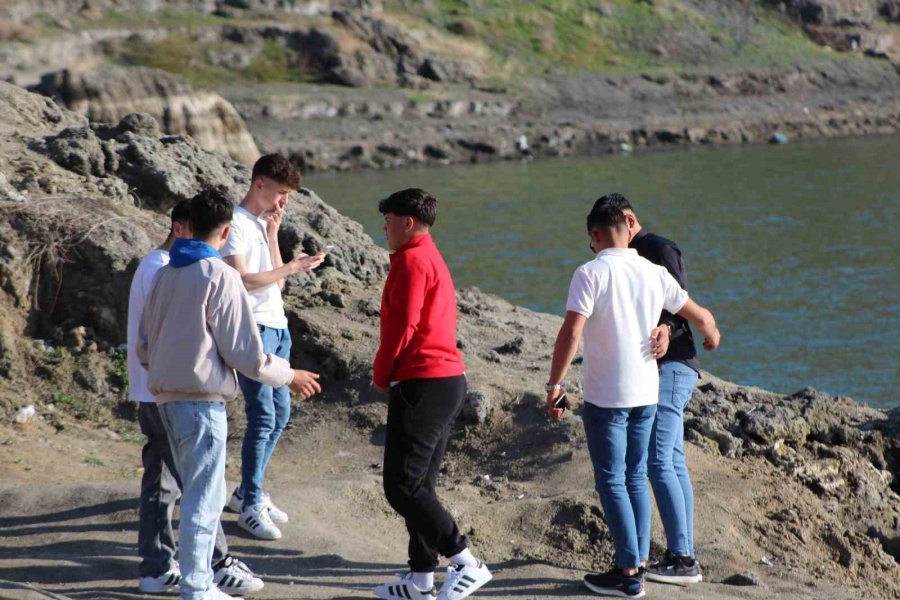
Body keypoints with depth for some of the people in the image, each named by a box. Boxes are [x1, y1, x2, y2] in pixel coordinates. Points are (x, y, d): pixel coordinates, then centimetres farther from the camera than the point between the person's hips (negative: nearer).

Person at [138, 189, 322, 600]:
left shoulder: (166, 274, 10)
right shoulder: (219, 276, -12)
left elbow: (144, 346, 16)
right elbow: (244, 352, -12)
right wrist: (289, 376, 3)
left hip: (166, 397, 8)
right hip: (202, 400, -8)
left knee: (196, 492, 18)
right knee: (204, 498, -3)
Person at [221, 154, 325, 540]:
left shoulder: (264, 223, 17)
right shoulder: (237, 224, -12)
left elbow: (275, 280, 10)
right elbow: (241, 280, -20)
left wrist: (273, 234, 2)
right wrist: (292, 268, -17)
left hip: (277, 327, 9)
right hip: (252, 328, -9)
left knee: (280, 414, 13)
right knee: (263, 416, -11)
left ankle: (248, 492, 25)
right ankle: (250, 507, -5)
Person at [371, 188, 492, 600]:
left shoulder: (412, 260, -11)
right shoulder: (433, 259, 21)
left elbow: (403, 326, -16)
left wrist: (381, 373, -3)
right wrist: (391, 373, 12)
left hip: (422, 383, -10)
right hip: (448, 380, 10)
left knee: (402, 486, -8)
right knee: (419, 485, 13)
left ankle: (468, 564, -9)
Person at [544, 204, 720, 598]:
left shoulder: (591, 274, -12)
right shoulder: (654, 273, 4)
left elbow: (571, 333, -22)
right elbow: (700, 316, 14)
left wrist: (555, 385, -16)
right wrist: (712, 338, 35)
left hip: (605, 398, -5)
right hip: (646, 394, 5)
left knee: (612, 482, 2)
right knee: (636, 478, 16)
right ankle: (638, 562, 18)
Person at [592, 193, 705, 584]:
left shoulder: (659, 249, -9)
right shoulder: (635, 256, 20)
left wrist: (666, 329, -38)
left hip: (670, 365, -10)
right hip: (658, 368, 10)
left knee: (658, 461, -15)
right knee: (672, 462, 8)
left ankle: (682, 559, -17)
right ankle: (683, 556, 9)